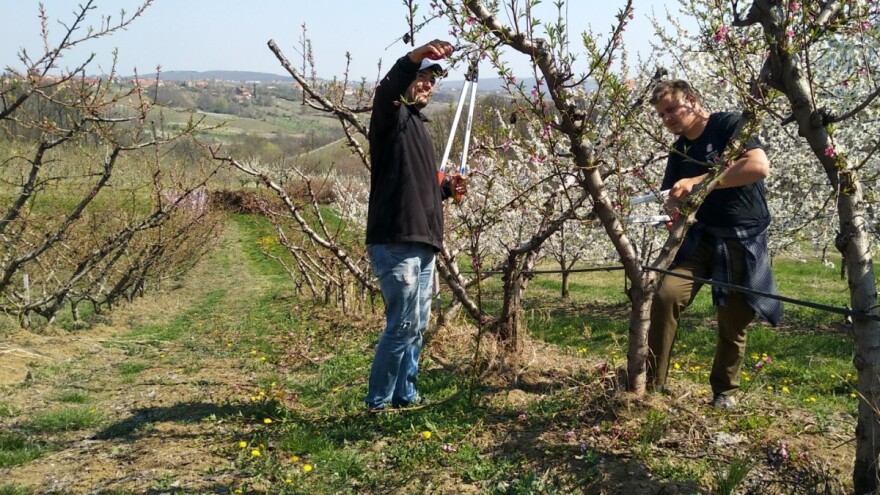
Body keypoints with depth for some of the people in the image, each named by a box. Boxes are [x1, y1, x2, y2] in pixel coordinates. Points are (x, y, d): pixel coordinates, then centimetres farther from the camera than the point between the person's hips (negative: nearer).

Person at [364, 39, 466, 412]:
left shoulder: (418, 124, 23)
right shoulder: (392, 116, -4)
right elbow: (385, 90, -30)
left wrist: (446, 189, 13)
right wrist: (414, 57, -45)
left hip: (421, 244, 9)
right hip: (395, 243, -9)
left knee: (417, 326, 15)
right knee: (403, 325, -8)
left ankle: (405, 395, 26)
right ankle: (377, 402, 4)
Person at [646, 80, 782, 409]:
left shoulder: (729, 126, -7)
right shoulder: (679, 152, 10)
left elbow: (760, 167, -22)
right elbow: (673, 201, 13)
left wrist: (698, 182, -22)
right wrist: (676, 206, -13)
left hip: (744, 242, -4)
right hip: (702, 237, 4)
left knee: (734, 323, 4)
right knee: (666, 296, -18)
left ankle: (724, 393, 26)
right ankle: (653, 385, -11)